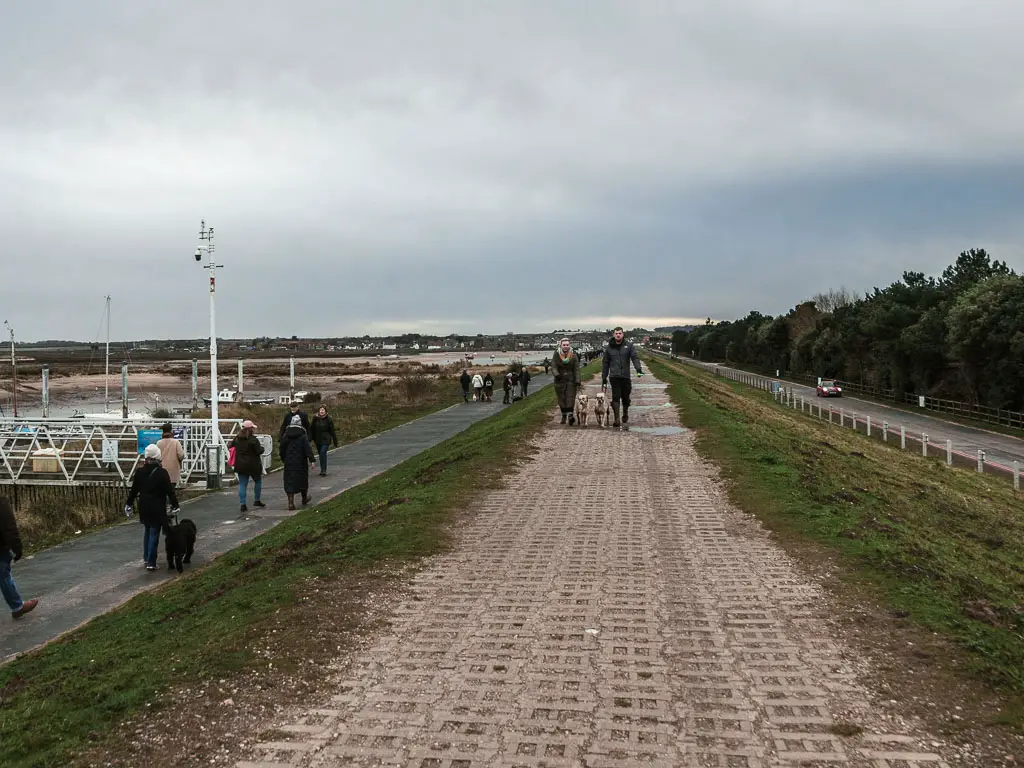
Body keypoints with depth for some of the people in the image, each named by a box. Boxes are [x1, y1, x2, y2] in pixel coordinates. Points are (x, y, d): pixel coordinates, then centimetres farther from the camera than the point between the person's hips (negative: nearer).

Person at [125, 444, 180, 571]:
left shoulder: (140, 472, -1)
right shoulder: (162, 473, -13)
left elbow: (134, 490, 7)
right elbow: (170, 491, -10)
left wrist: (128, 504, 19)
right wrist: (175, 506, -2)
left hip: (144, 508, 4)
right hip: (158, 508, -4)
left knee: (147, 531, 20)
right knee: (154, 533, 0)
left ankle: (146, 558, 27)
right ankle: (151, 563, -1)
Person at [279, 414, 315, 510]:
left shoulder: (285, 436, 1)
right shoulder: (303, 436, -9)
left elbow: (281, 449, 8)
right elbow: (308, 448, -14)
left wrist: (283, 459, 21)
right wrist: (311, 460, -15)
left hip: (289, 463, 2)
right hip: (301, 463, -2)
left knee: (289, 482, 3)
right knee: (302, 480, 16)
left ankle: (291, 502, -8)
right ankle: (304, 498, 34)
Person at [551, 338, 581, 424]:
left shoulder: (573, 355, 0)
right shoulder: (556, 355, 0)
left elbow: (576, 369, -2)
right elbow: (553, 366, -6)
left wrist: (577, 380, -12)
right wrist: (556, 374, -26)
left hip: (571, 380, -1)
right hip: (560, 380, 1)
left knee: (570, 397, -11)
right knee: (561, 398, 5)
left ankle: (570, 414, -19)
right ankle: (564, 415, 16)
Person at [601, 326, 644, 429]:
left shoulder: (629, 345, 6)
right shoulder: (609, 347, 9)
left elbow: (635, 357, -6)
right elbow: (605, 363, 13)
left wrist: (638, 369, -25)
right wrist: (604, 379, 11)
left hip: (626, 376, 1)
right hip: (614, 377, -1)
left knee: (626, 398, 9)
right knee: (616, 397, -11)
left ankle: (625, 420, 24)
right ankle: (617, 420, -15)